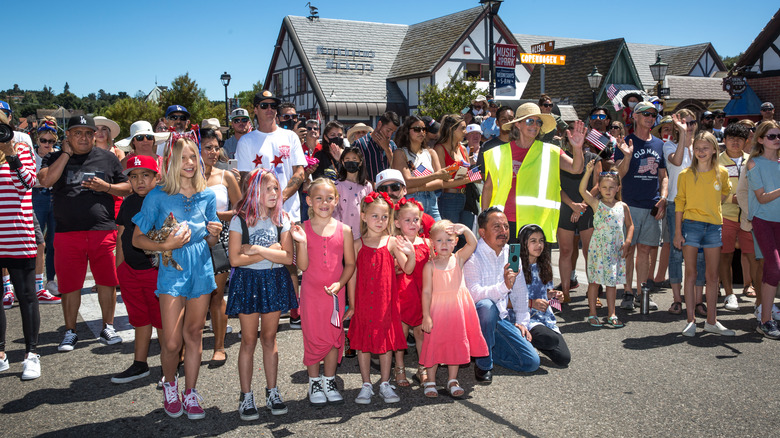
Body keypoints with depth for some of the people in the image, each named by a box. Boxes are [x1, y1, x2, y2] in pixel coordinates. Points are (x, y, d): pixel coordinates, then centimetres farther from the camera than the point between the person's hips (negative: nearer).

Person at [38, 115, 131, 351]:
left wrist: (106, 187, -8)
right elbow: (45, 180, -11)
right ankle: (70, 332, 20)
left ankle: (107, 327, 20)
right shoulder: (56, 158, 9)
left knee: (107, 281, 5)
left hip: (103, 230, 0)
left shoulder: (107, 158, 10)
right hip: (67, 232, 0)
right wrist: (66, 153, -7)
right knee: (70, 284, 6)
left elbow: (127, 188, 11)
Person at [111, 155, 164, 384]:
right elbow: (122, 235, 17)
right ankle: (140, 365, 30)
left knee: (162, 321, 3)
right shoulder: (128, 203, 10)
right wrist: (119, 267, 17)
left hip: (157, 270, -6)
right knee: (139, 319, 17)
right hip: (130, 270, 6)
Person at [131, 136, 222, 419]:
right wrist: (165, 245, -18)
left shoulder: (207, 196, 5)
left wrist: (214, 233, -8)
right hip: (172, 269, -3)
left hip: (201, 268, 3)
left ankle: (190, 393, 24)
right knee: (172, 342, -3)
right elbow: (137, 239, -2)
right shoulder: (158, 197, -5)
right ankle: (169, 383, 27)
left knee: (194, 334, 10)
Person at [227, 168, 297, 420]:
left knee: (269, 338, 10)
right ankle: (246, 397, 12)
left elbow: (288, 257, -6)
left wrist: (256, 249, -15)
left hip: (274, 281, 2)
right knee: (249, 340, 2)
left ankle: (272, 392, 20)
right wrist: (270, 252, -12)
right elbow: (235, 259, -13)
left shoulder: (281, 219, 3)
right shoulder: (240, 220, -5)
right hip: (248, 282, -2)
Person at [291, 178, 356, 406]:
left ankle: (329, 381, 24)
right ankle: (314, 382, 23)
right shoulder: (303, 229, -4)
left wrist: (339, 283, -11)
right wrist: (302, 242, -22)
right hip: (311, 292, -1)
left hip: (335, 292, 1)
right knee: (313, 337, 5)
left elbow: (350, 263, 4)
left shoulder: (344, 230, 0)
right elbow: (303, 266, -8)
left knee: (334, 336, 7)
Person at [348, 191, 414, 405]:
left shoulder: (392, 242, 0)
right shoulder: (358, 245, 0)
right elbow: (352, 276, 4)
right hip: (363, 303, 0)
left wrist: (411, 254, -23)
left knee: (386, 340, 7)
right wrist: (352, 305, 4)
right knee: (363, 342, 6)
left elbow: (408, 270, -2)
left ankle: (385, 384, 22)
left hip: (386, 301, 0)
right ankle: (366, 385, 20)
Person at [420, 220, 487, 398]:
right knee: (434, 344, 3)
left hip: (458, 310, 3)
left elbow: (473, 243, -10)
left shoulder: (458, 259, 4)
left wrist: (464, 229, -26)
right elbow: (426, 292, -7)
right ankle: (430, 381, 19)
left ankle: (452, 381, 25)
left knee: (456, 344, 11)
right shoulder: (430, 265, -5)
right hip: (437, 310, -3)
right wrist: (426, 315, -12)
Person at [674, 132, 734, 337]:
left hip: (714, 226, 2)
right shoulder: (686, 175, -2)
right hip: (691, 225, -2)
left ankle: (711, 321, 15)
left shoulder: (721, 173, 3)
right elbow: (679, 203, -1)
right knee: (690, 273, 1)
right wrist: (677, 232, -4)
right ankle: (691, 320, 6)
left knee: (713, 275, 6)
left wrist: (712, 205, 7)